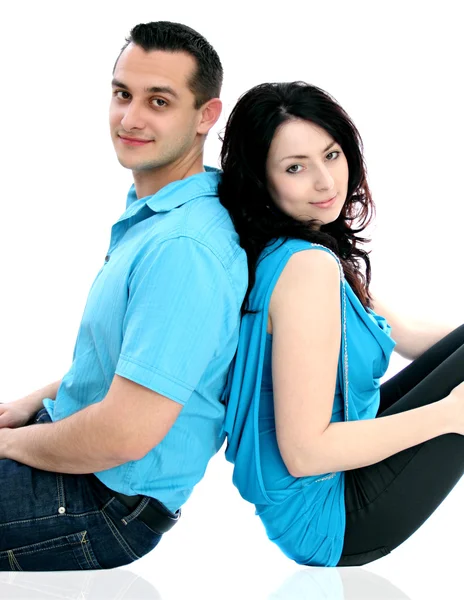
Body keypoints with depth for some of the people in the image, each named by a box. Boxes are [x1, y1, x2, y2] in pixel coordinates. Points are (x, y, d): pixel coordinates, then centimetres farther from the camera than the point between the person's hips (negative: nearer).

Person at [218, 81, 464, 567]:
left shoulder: (324, 250, 3)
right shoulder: (307, 266, -26)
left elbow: (406, 335, 13)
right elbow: (305, 451, -28)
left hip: (337, 460, 9)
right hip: (324, 517, -9)